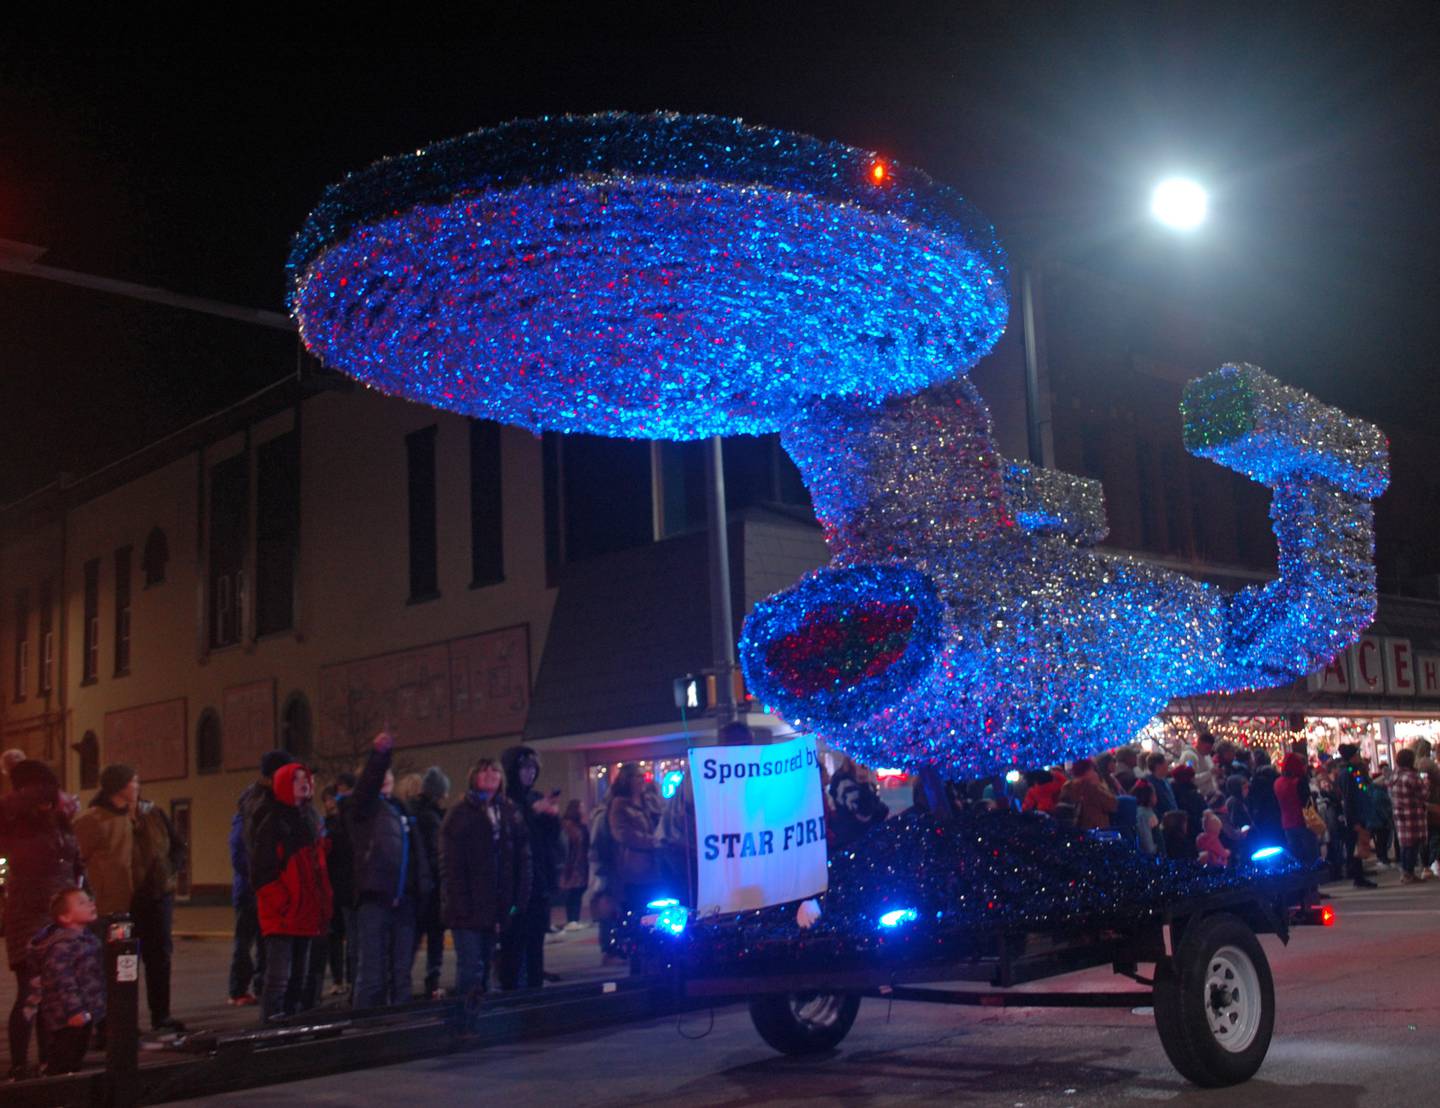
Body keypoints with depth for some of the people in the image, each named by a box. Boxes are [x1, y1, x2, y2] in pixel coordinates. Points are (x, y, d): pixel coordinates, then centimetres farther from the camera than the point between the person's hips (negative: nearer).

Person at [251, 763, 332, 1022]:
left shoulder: (309, 818, 15)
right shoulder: (271, 821, -7)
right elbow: (261, 870, -13)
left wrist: (325, 901, 13)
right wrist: (280, 903, -18)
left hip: (306, 914, 8)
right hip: (282, 915, -8)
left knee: (299, 978, 11)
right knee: (279, 977, -11)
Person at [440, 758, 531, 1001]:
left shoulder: (511, 813, 11)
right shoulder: (459, 814, 0)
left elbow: (524, 860, 9)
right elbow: (450, 865, -6)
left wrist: (519, 900, -1)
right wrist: (460, 905, -14)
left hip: (497, 906, 4)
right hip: (468, 908, -4)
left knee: (486, 966, 10)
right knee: (471, 967, -9)